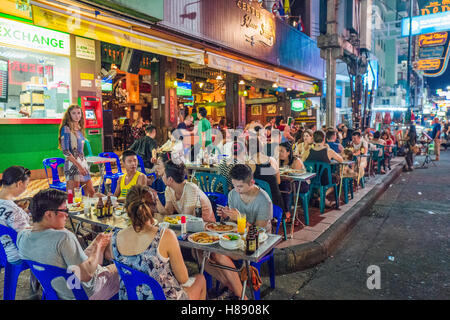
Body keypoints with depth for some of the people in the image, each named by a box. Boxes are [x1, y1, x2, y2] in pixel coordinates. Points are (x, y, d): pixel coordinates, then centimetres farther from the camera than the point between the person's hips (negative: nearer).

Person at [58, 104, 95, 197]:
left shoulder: (80, 129, 15)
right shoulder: (66, 129, -7)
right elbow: (65, 151, -14)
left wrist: (84, 165, 16)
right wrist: (78, 165, -19)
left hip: (83, 164, 8)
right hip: (73, 165, -7)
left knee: (91, 193, 10)